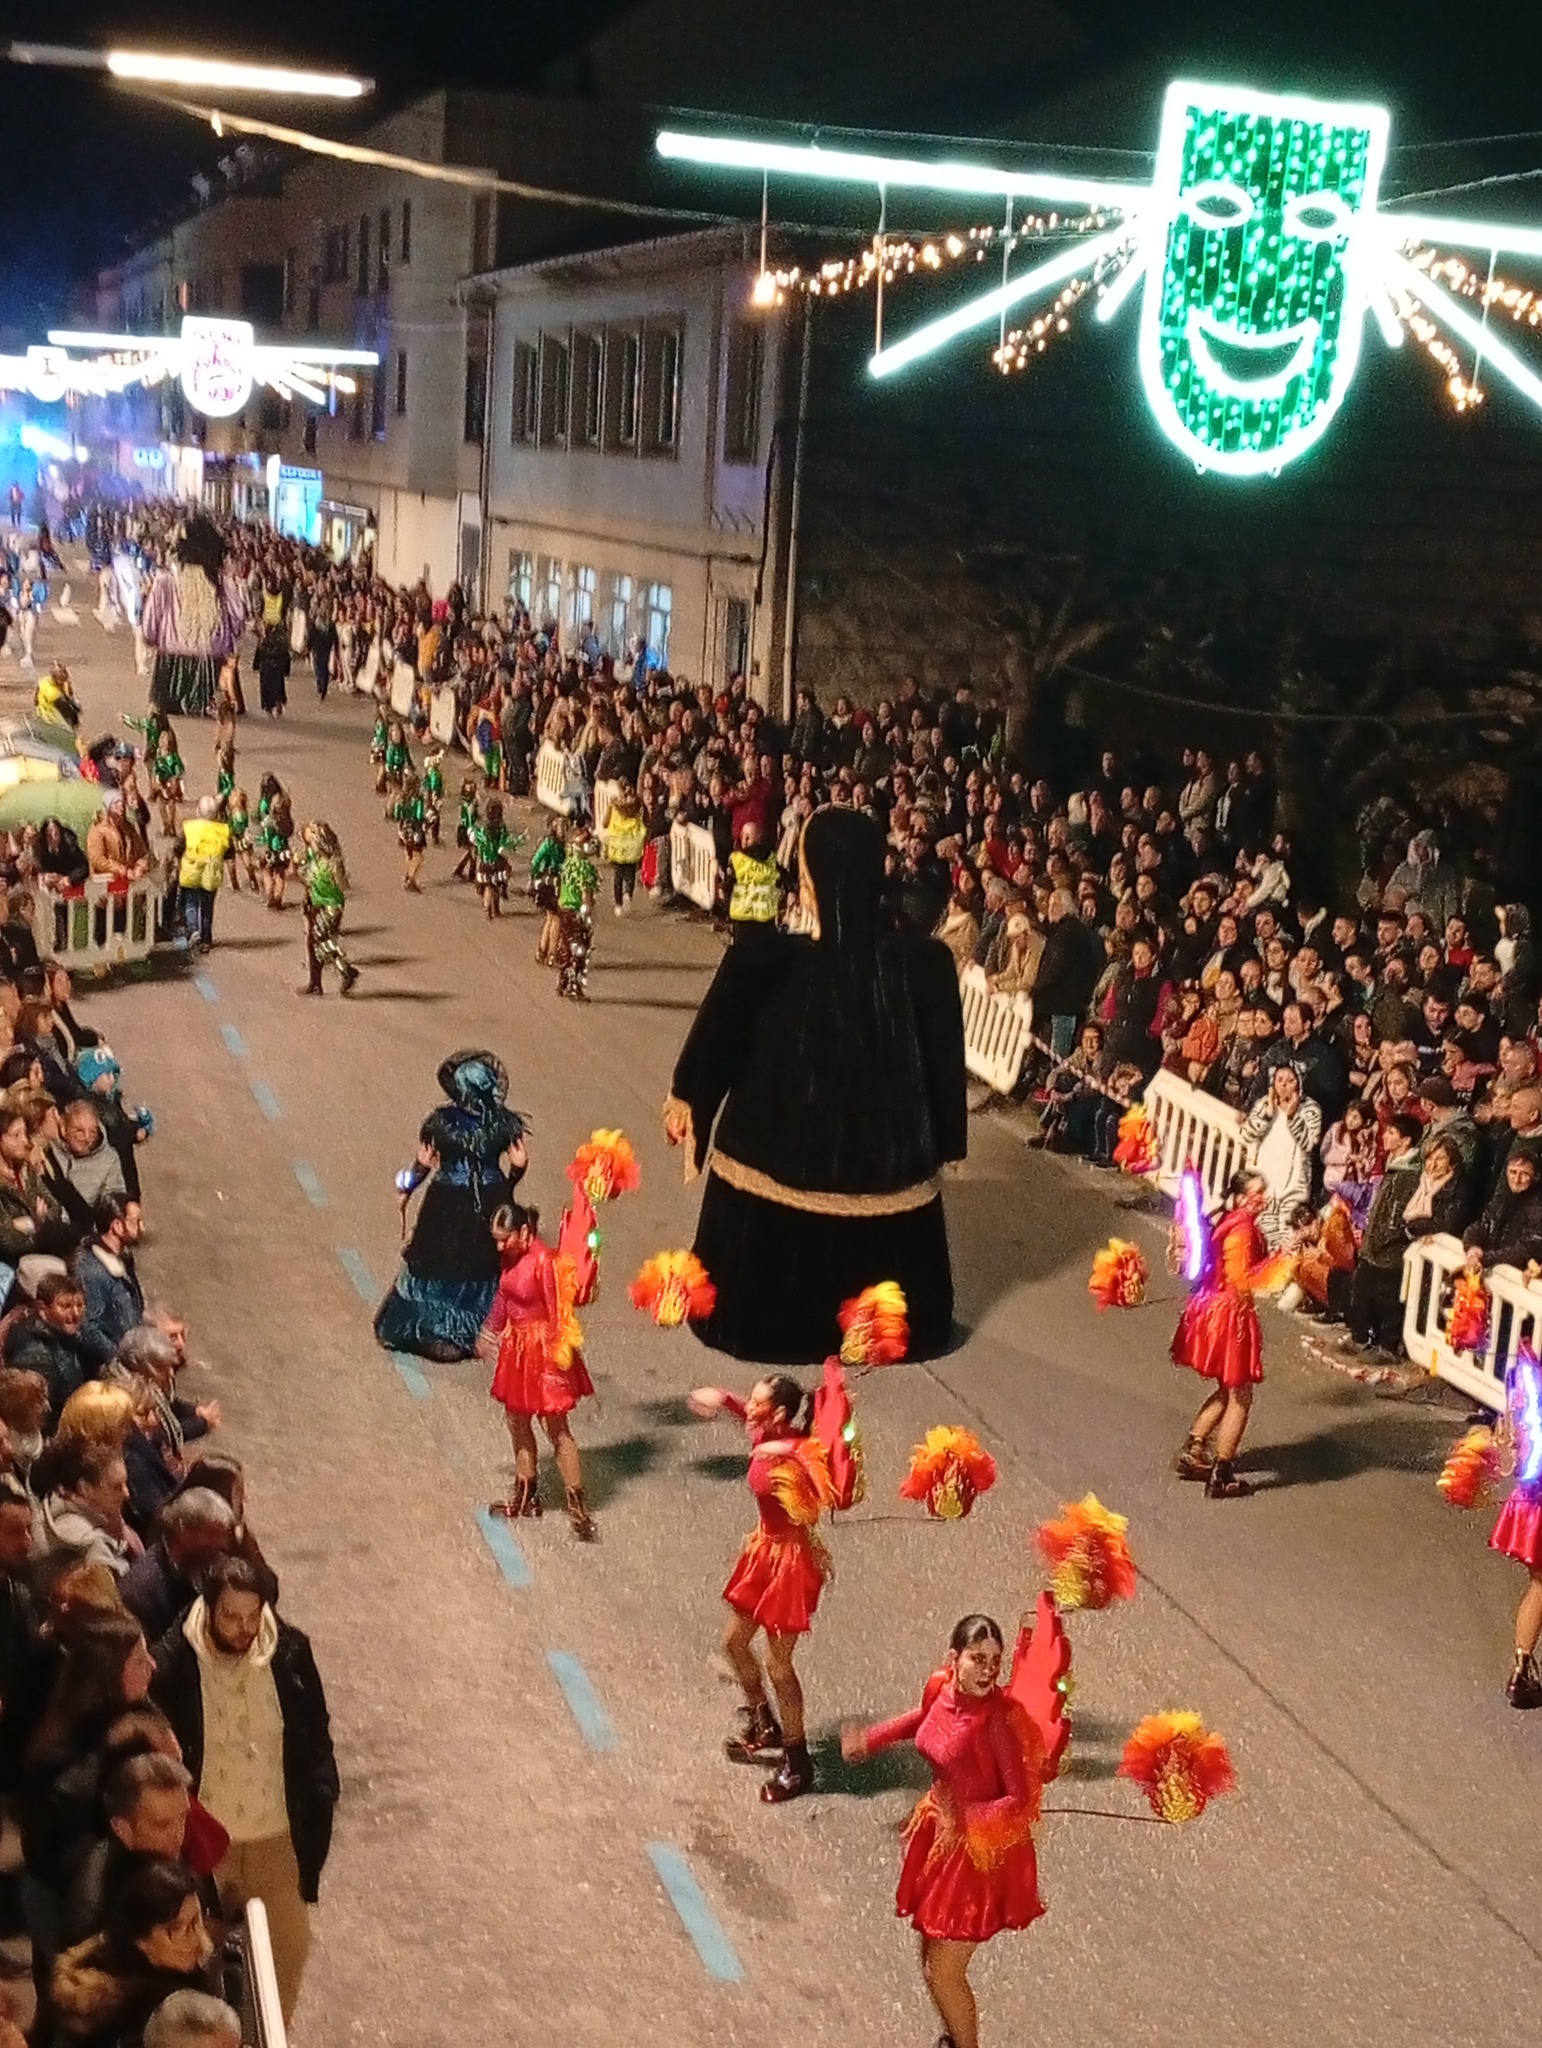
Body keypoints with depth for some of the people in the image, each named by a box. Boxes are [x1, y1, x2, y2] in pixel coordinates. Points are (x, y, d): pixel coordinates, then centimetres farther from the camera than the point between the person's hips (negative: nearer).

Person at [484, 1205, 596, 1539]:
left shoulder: (544, 1261, -22)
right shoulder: (511, 1258, 2)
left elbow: (558, 1311, -19)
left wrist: (559, 1353, -17)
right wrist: (493, 1333, 24)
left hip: (541, 1348, -8)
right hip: (517, 1346, 8)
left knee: (556, 1427, -5)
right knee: (517, 1421, 17)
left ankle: (577, 1506, 0)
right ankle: (526, 1496, 32)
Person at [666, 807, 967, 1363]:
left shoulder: (766, 964, -25)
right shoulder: (923, 963, -19)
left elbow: (716, 1039, -9)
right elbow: (942, 1064, -6)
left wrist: (685, 1094, 10)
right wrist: (941, 1144, 10)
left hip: (781, 1152, -2)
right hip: (883, 1158, 2)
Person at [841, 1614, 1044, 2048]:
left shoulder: (1000, 1719, -28)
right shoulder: (941, 1689, -8)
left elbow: (1022, 1801, -25)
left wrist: (963, 1818, -31)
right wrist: (870, 1740, 19)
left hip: (981, 1853, -7)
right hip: (942, 1838, 7)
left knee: (944, 1972, 2)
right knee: (932, 1961, 21)